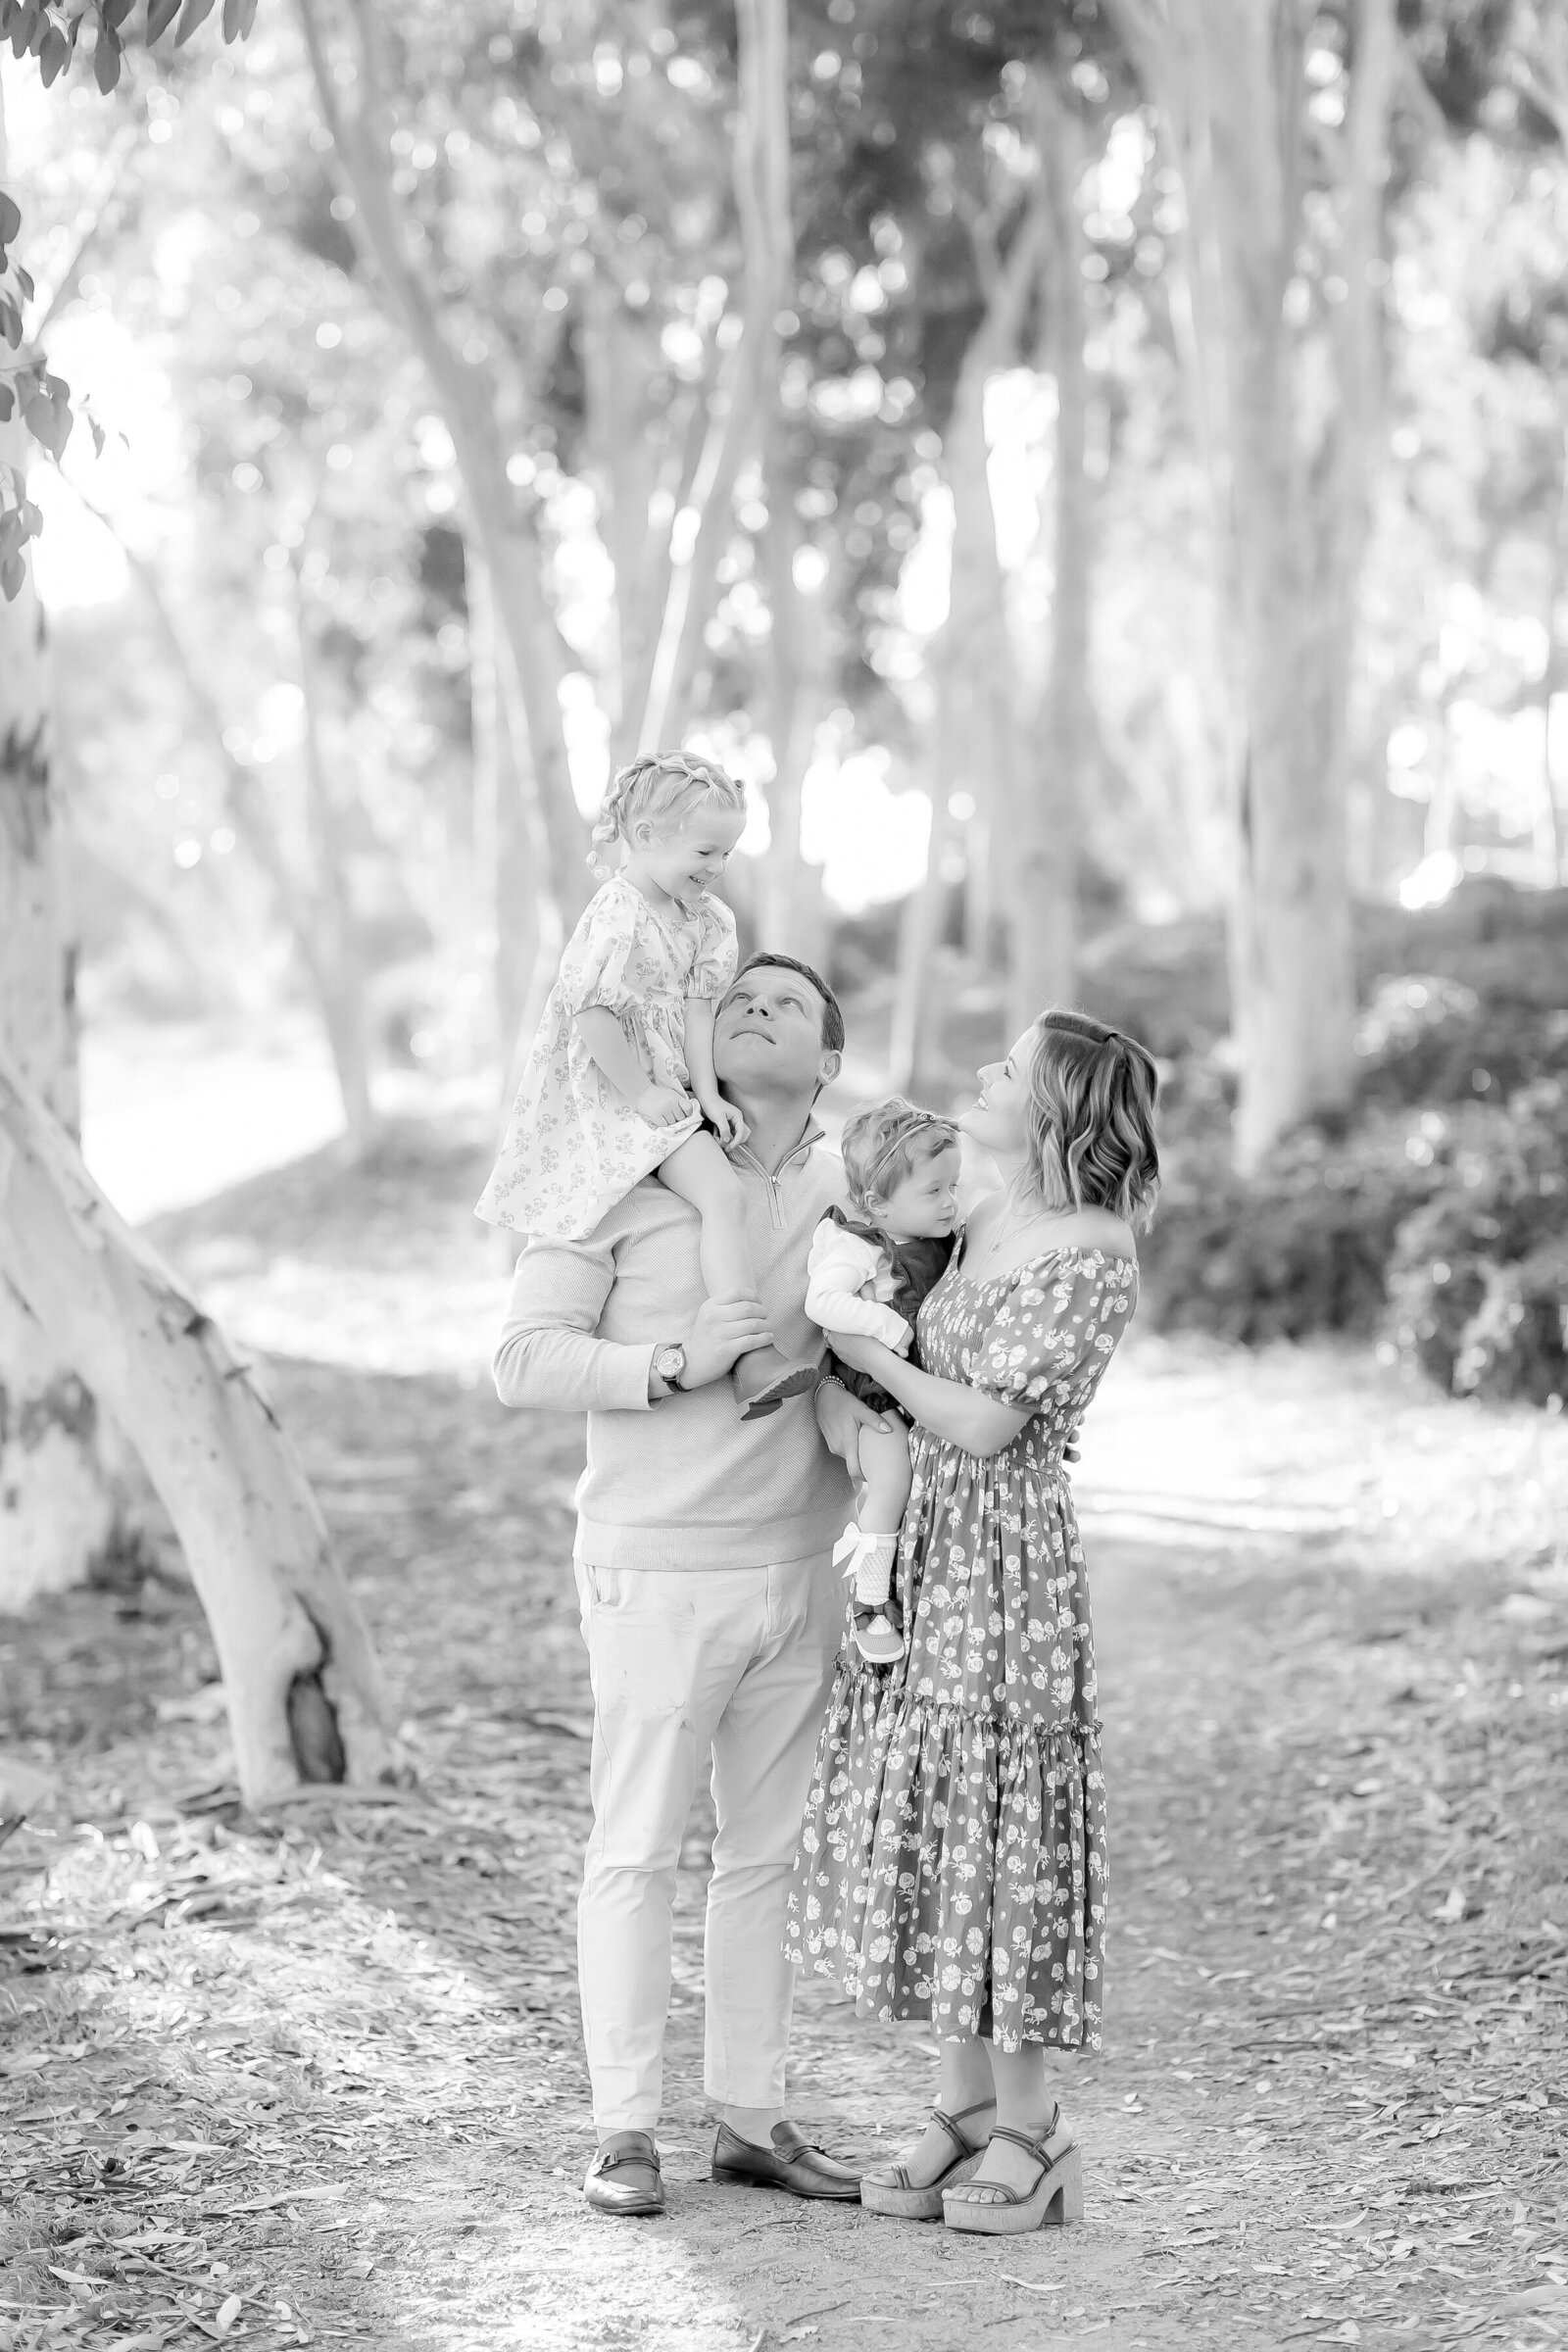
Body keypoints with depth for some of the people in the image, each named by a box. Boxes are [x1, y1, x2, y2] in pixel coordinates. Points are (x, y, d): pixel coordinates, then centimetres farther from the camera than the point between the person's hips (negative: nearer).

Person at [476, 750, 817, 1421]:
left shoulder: (701, 917, 8)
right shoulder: (620, 918, -20)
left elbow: (696, 1007, 3)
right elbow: (593, 1015, -22)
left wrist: (706, 1091, -8)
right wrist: (642, 1093, -18)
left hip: (670, 1085, 10)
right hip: (622, 1093, -10)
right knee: (723, 1195, -24)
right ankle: (753, 1364, -34)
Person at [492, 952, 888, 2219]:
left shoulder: (849, 1192, 6)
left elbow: (846, 1373, 8)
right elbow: (525, 1361, -9)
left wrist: (863, 1429, -15)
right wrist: (674, 1363, -22)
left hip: (801, 1569, 5)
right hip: (658, 1569, -4)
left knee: (767, 1851, 10)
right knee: (637, 1850, 0)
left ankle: (753, 2115, 19)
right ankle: (625, 2131, 7)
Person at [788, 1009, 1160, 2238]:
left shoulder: (1093, 1254, -15)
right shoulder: (981, 1218, 9)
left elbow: (984, 1424, -17)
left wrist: (864, 1350, -9)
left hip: (1004, 1550, -8)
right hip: (920, 1547, 8)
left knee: (995, 1815, -3)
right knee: (928, 1817, 10)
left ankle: (1030, 2135, 7)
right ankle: (968, 2107, 19)